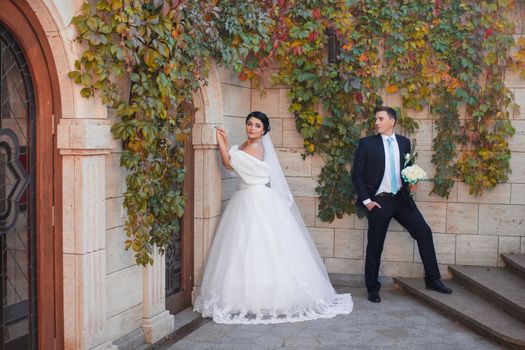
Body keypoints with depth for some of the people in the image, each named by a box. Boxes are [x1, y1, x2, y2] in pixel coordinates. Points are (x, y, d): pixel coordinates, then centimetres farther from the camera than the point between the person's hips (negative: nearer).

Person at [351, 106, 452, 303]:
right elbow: (357, 174, -4)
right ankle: (372, 289, 16)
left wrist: (412, 185, -2)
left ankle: (432, 279, 10)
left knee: (424, 232, -3)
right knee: (375, 245, 2)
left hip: (402, 198, 4)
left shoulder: (404, 142, 8)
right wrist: (366, 200, -9)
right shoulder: (367, 143, -3)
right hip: (379, 201, -3)